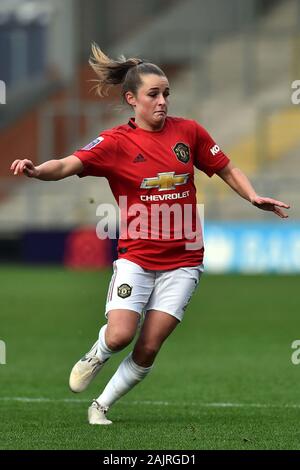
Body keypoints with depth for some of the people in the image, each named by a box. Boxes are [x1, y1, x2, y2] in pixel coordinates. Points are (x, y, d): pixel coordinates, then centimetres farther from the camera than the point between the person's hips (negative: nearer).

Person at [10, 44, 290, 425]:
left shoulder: (188, 131, 2)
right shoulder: (116, 142, -7)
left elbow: (227, 169, 14)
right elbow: (68, 165, -20)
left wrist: (254, 197, -3)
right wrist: (37, 170, -40)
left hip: (182, 260, 2)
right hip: (136, 256, -2)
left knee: (148, 349, -4)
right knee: (119, 337, -17)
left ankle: (101, 406, 17)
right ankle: (94, 357, 21)